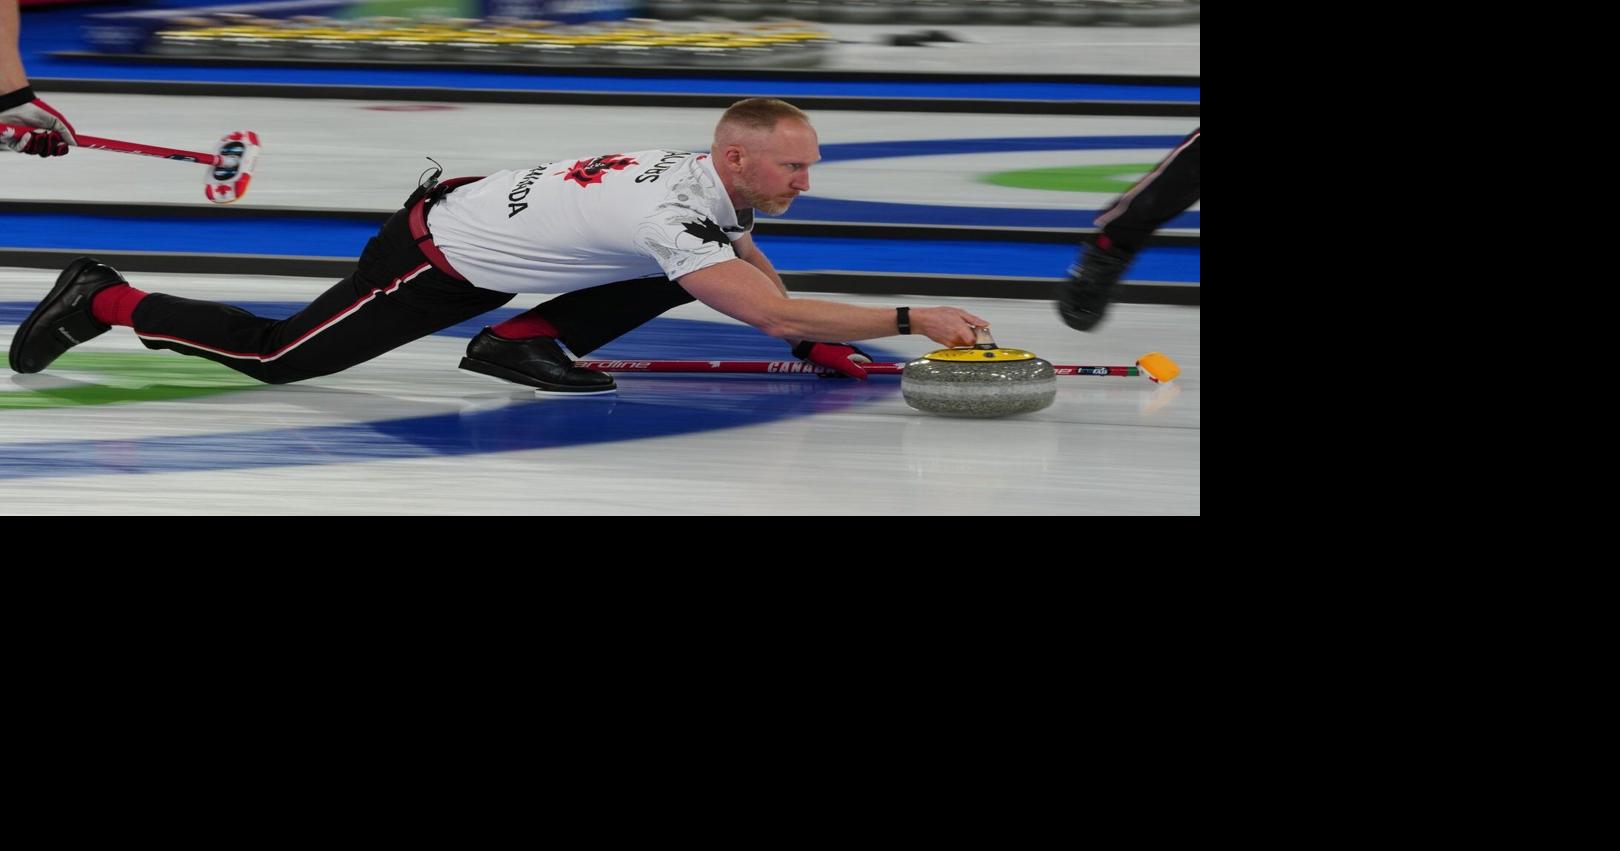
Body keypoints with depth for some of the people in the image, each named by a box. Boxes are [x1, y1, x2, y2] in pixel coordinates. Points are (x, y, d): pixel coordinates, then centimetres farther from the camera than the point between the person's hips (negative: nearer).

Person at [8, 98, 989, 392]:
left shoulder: (706, 181, -4)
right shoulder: (674, 213, -32)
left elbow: (761, 280, 13)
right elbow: (772, 312, -37)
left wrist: (822, 348, -2)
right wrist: (912, 319, -34)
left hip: (490, 221, 8)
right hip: (436, 262, -8)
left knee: (680, 276, 0)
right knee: (275, 357, 1)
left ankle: (529, 343, 5)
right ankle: (105, 302, 17)